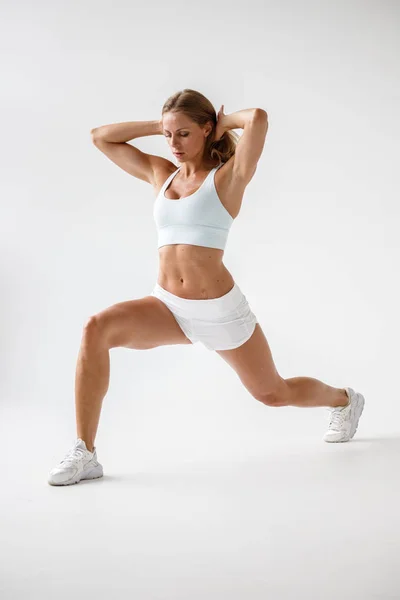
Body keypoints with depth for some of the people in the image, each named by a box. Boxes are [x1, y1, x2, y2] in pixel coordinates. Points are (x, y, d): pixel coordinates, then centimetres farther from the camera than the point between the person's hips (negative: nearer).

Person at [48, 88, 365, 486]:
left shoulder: (228, 176, -7)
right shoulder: (160, 174, 9)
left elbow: (259, 119, -25)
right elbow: (100, 137, 15)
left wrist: (225, 122, -4)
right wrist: (157, 125, 7)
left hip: (219, 310, -4)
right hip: (167, 306, 4)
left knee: (273, 393, 15)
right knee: (97, 328, -25)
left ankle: (345, 400, 50)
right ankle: (84, 454, -18)